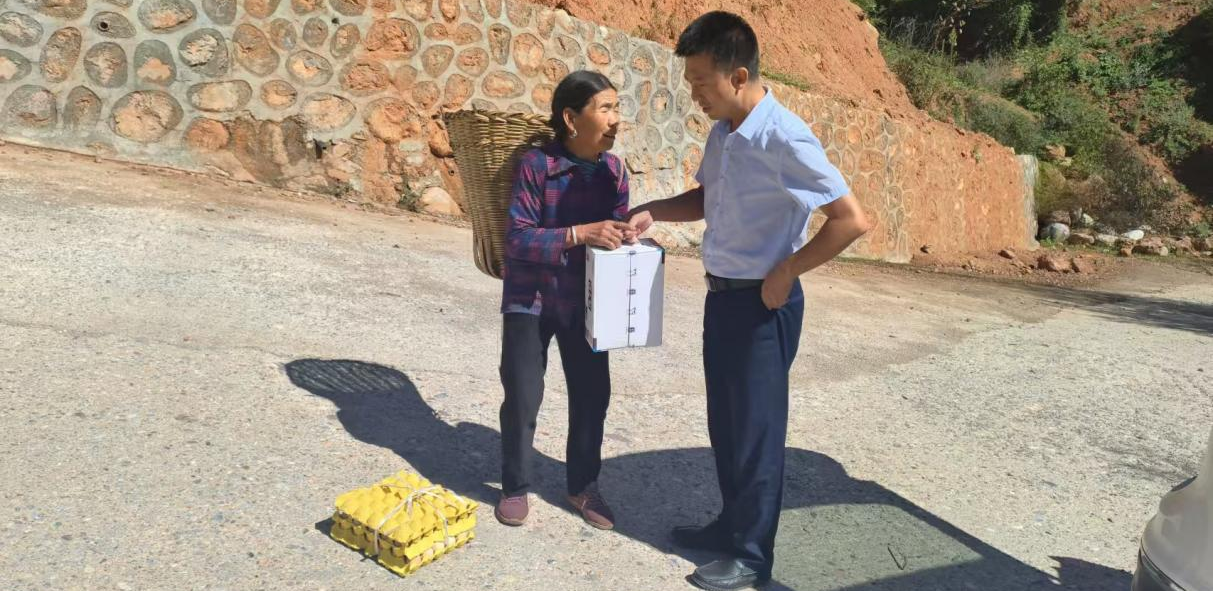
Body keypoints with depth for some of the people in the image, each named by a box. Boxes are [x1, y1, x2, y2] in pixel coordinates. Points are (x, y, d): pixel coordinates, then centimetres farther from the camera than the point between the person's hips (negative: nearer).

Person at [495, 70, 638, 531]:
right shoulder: (536, 165, -18)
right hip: (530, 298, -4)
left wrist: (627, 237, -19)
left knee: (592, 395, 7)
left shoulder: (614, 170, -4)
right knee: (523, 395, 0)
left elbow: (613, 232, 5)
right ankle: (515, 486, 23)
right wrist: (579, 234, -31)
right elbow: (518, 238, -20)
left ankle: (583, 486, 28)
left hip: (584, 300, 4)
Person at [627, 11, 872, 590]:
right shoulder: (722, 132, 5)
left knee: (756, 429, 5)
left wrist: (785, 272, -16)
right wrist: (653, 210, 4)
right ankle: (732, 523, 36)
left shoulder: (784, 139, -21)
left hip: (761, 303, -8)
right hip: (721, 295, 8)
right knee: (725, 422, 18)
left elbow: (852, 220, -22)